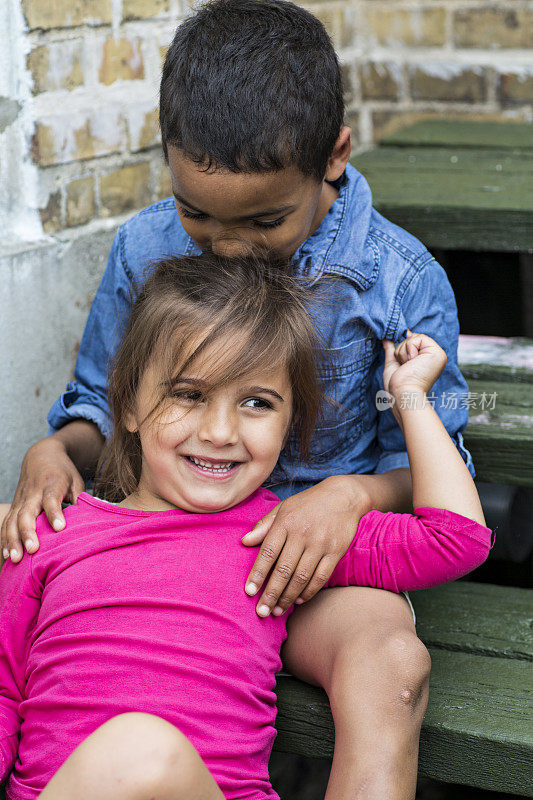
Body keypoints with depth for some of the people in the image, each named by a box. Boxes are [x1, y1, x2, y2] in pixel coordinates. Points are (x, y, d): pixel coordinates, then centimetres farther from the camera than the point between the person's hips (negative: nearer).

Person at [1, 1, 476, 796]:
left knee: (392, 662, -36)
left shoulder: (400, 281, -9)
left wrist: (354, 494, -24)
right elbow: (101, 404, 11)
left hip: (317, 558, -3)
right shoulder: (145, 248, -2)